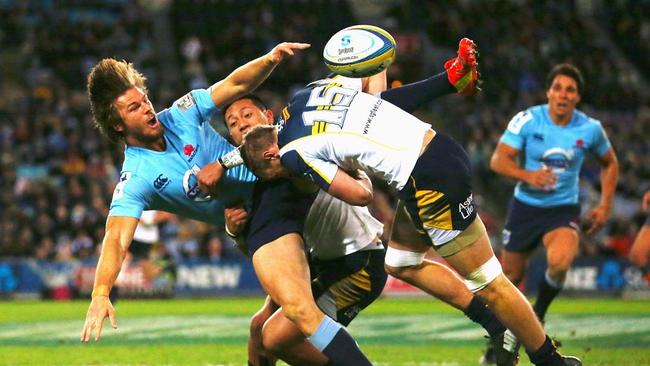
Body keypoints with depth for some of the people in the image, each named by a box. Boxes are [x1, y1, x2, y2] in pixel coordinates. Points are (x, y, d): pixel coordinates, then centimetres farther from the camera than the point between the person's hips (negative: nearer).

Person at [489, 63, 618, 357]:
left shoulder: (590, 129, -7)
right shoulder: (527, 120, -12)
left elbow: (609, 163, 11)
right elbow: (498, 160, -14)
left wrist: (605, 206, 2)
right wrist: (528, 175, -32)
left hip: (563, 210, -1)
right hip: (525, 206, 1)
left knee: (559, 262, -30)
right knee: (511, 275, 7)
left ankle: (538, 314, -1)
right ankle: (506, 334, 35)